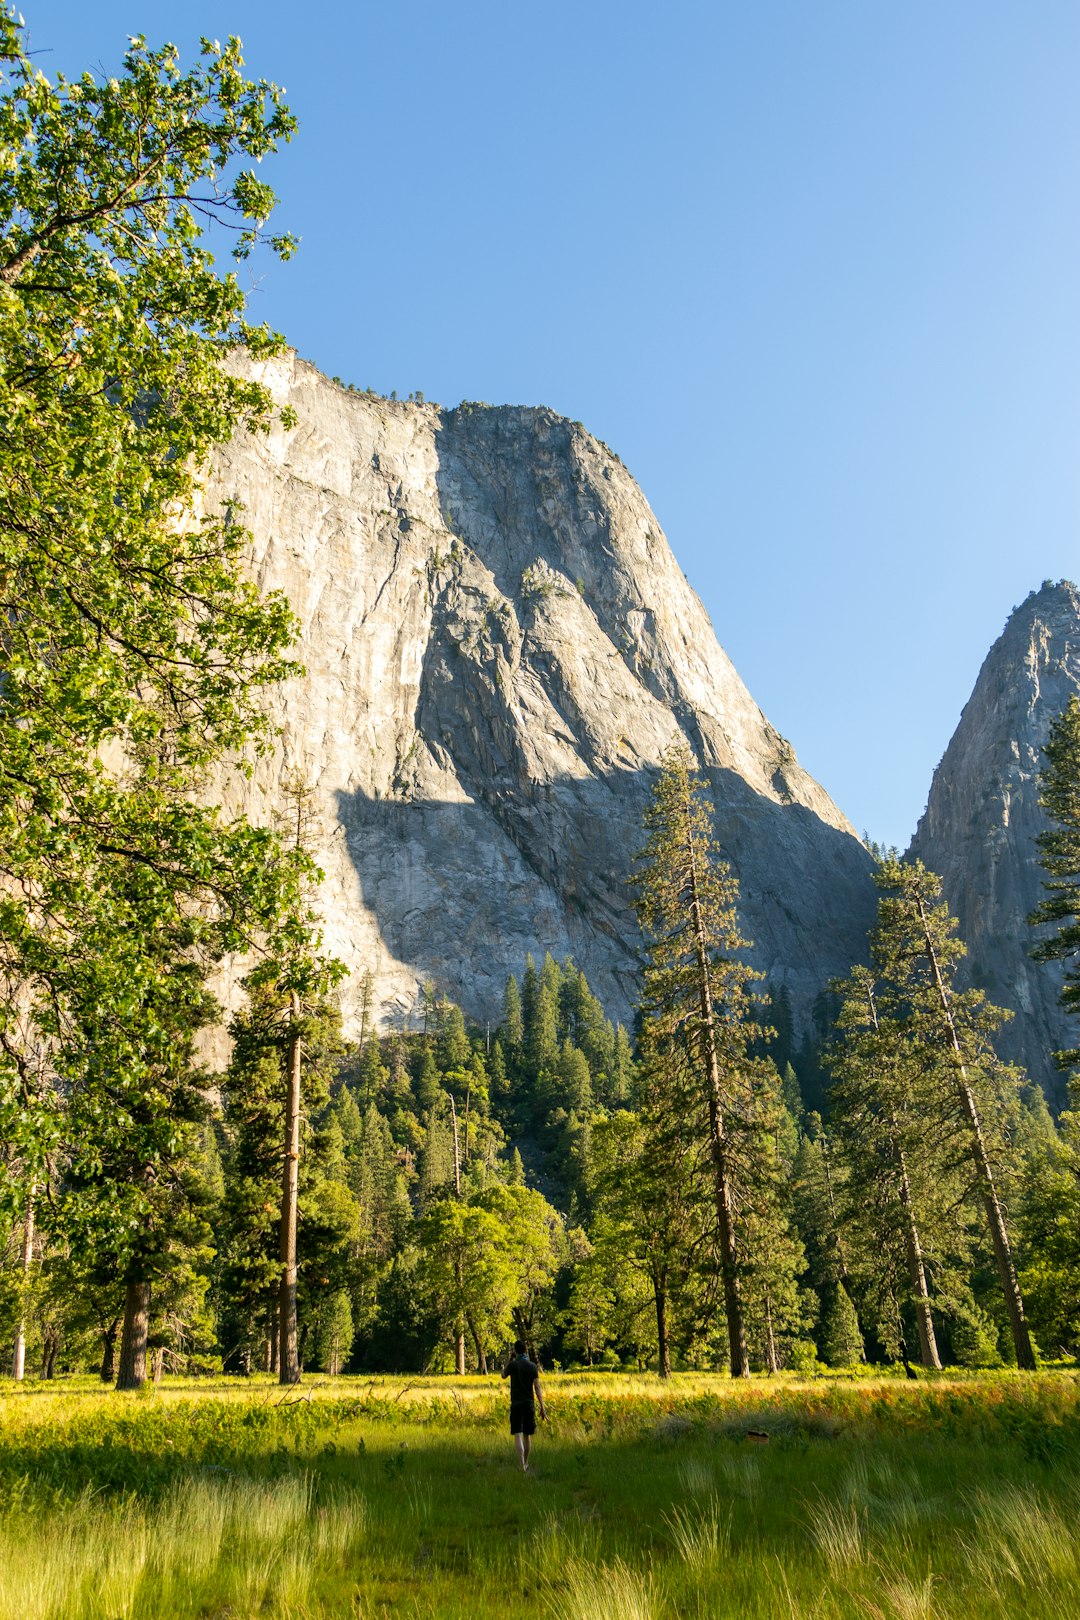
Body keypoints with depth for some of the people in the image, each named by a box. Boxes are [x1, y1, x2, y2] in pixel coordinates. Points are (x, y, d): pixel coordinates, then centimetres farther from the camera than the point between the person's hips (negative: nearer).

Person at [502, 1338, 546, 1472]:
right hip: (529, 1404, 3)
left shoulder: (513, 1364, -6)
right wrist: (542, 1407, -6)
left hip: (516, 1404, -3)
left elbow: (503, 1375, 15)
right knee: (527, 1435, 18)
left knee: (518, 1435, -7)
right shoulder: (533, 1366, -1)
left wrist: (510, 1359, 14)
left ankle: (522, 1466, -21)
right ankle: (526, 1463, 31)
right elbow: (537, 1387, -6)